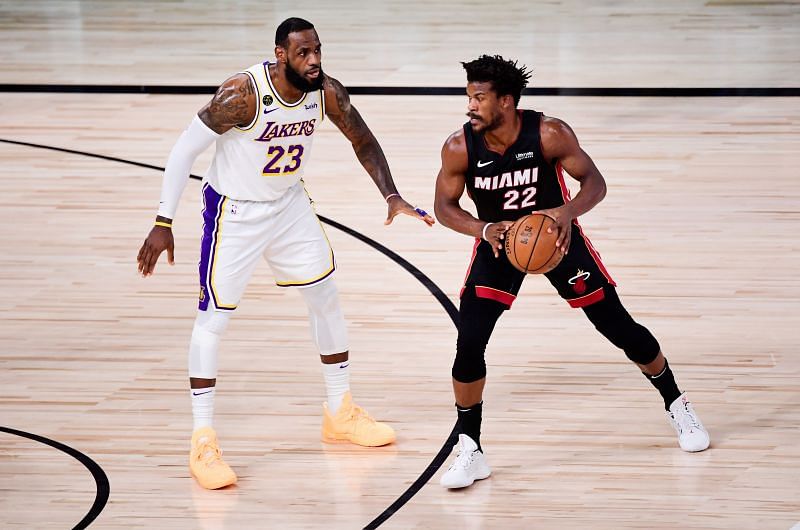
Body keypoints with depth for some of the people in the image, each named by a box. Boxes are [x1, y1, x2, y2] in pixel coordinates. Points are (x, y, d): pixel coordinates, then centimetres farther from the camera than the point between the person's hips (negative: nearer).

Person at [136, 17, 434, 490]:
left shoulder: (327, 91, -16)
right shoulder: (242, 95, -31)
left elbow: (363, 141, 1)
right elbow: (185, 149, -23)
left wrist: (392, 197, -13)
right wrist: (164, 223, -25)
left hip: (290, 203, 6)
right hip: (234, 212, -6)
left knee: (326, 296, 13)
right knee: (213, 318, -6)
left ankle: (340, 413, 29)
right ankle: (203, 442, 0)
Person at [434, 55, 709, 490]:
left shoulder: (549, 134, -26)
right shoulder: (460, 148, -21)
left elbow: (595, 182, -18)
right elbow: (444, 206, -10)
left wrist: (568, 212, -40)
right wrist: (482, 229, -29)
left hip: (555, 235, -1)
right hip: (498, 241, 1)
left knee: (619, 328, 5)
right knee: (468, 343, -14)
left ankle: (676, 406, 29)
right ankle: (470, 452, 1)